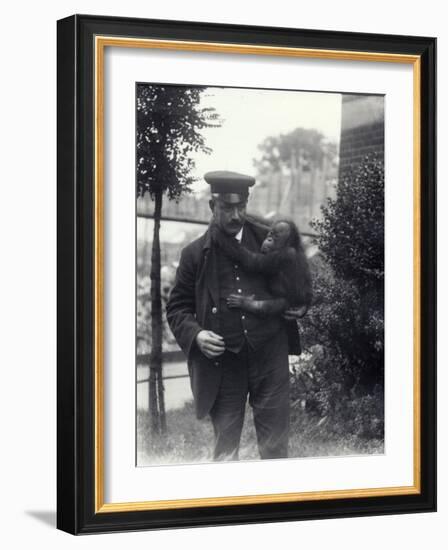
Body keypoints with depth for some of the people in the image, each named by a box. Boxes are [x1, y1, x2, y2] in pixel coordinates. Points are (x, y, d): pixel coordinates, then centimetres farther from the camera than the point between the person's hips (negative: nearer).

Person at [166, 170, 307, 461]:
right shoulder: (196, 254, 0)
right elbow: (177, 307, 6)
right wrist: (195, 334, -12)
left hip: (270, 358, 1)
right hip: (223, 364, -1)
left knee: (275, 446, 8)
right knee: (225, 449, 7)